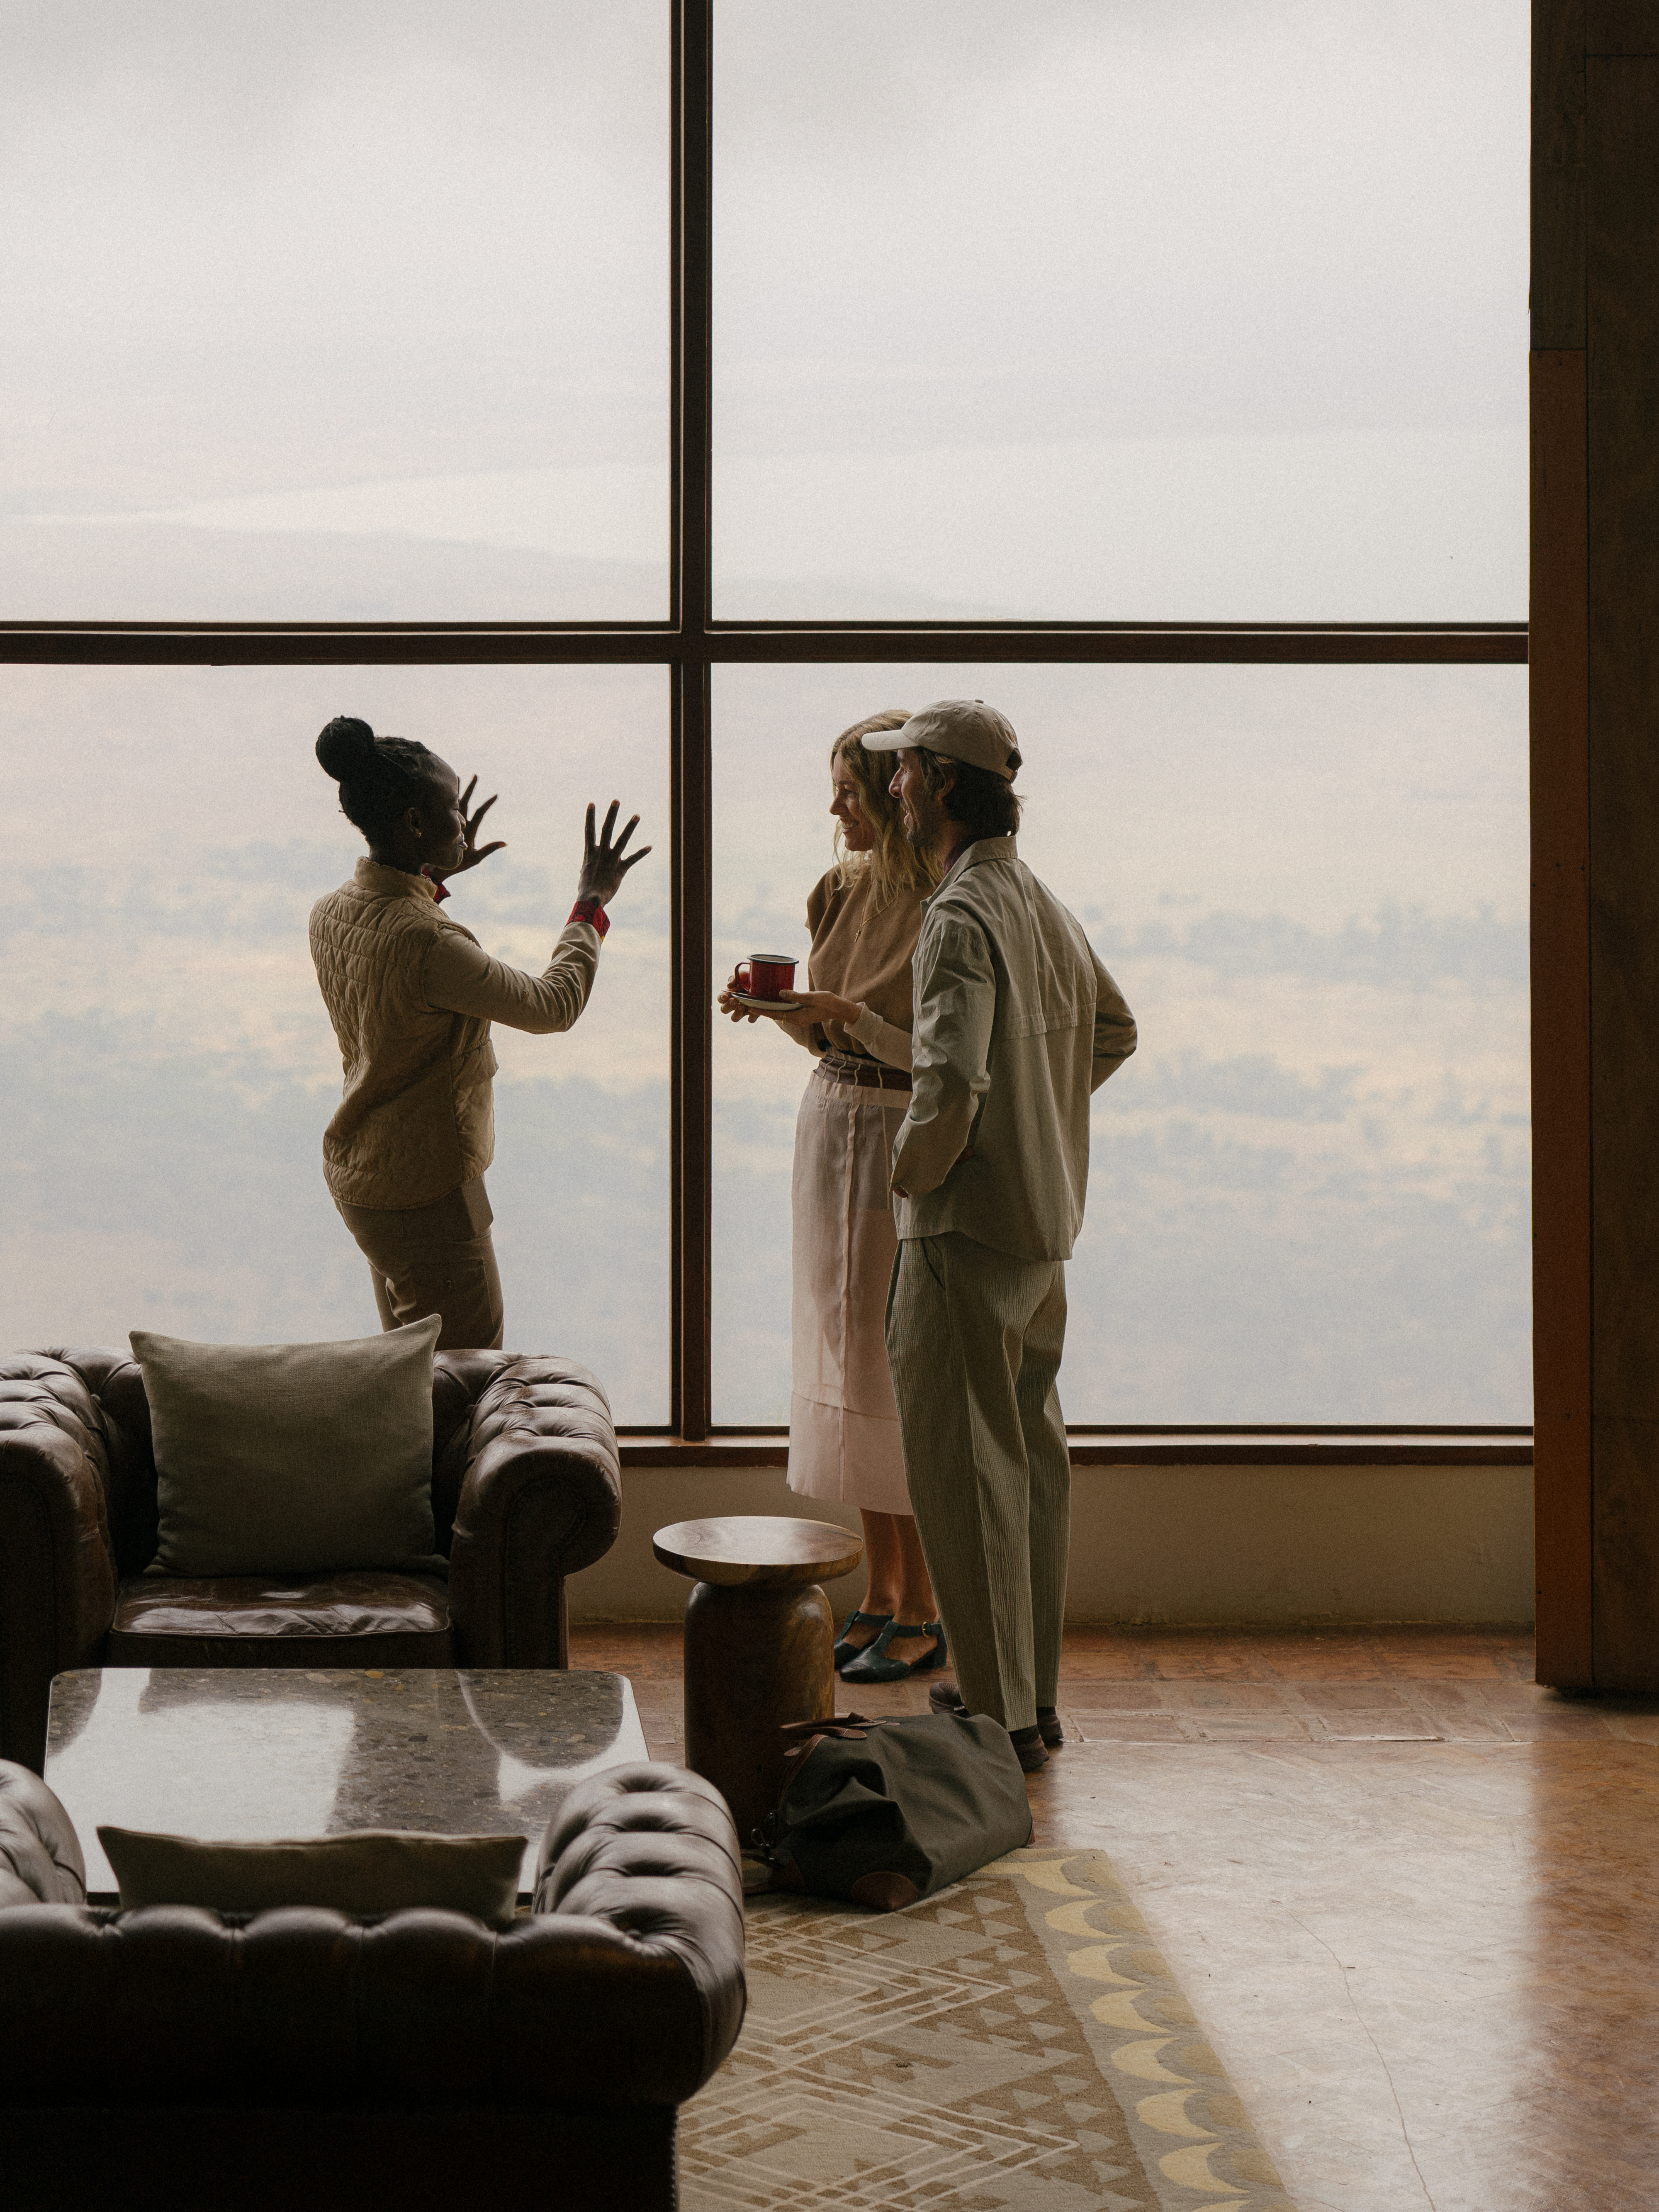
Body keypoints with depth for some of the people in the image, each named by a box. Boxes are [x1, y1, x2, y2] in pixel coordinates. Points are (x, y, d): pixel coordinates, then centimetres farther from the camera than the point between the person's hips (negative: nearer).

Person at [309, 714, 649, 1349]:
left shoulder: (330, 913, -2)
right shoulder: (428, 945, -29)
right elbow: (553, 1006, -17)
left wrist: (433, 878, 22)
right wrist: (593, 903, -5)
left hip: (355, 1174, 9)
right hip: (426, 1193, -9)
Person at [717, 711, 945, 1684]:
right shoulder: (846, 888, 8)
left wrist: (852, 1014, -23)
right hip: (832, 1129, 8)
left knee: (900, 1376, -3)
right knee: (848, 1363, 10)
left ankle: (923, 1616, 8)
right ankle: (879, 1596, 20)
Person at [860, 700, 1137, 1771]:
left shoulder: (962, 919, -19)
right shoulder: (1046, 903, 11)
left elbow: (952, 1087, -27)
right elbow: (1115, 1029, 26)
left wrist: (912, 1170, -10)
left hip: (968, 1232, -9)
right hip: (1048, 1218, 9)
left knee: (965, 1468, -3)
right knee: (1033, 1454, 15)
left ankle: (999, 1714, 0)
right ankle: (1031, 1689, 24)